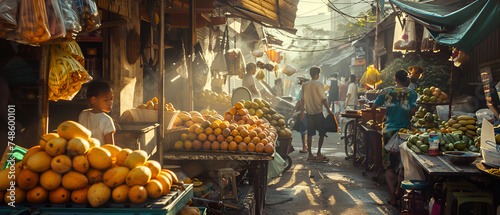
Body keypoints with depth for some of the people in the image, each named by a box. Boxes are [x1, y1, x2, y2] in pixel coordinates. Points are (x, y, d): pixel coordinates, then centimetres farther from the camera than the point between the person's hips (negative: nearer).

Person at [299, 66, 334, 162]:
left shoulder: (305, 85, 7)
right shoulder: (318, 84, -10)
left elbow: (302, 100, 11)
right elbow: (323, 99, -11)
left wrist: (301, 113, 18)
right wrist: (329, 110, -2)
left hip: (309, 113, 6)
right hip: (318, 113, -6)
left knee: (310, 134, 8)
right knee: (322, 133, 4)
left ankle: (310, 154, 11)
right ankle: (318, 154, 2)